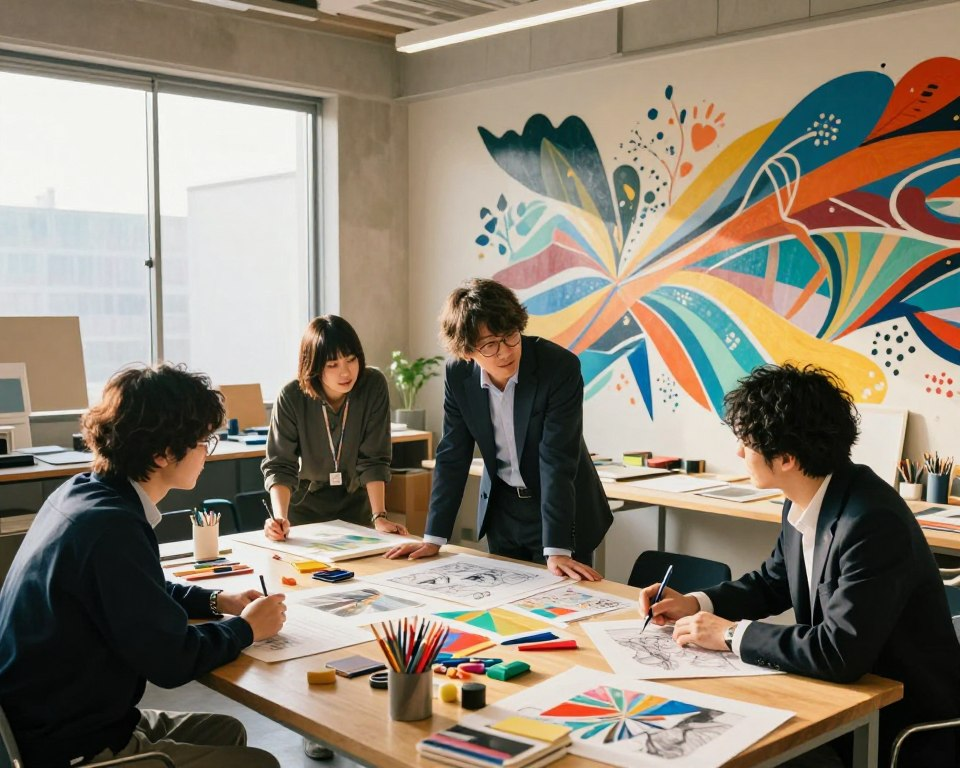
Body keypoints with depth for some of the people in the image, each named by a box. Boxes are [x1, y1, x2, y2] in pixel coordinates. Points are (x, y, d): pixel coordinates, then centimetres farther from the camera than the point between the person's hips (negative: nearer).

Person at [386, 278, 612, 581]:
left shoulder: (561, 367, -25)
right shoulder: (458, 374, -12)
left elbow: (557, 461, -28)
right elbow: (452, 456, -5)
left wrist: (557, 551, -31)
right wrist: (433, 539, -8)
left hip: (563, 508, -4)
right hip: (501, 509, 4)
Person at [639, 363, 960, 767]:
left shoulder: (873, 522, -29)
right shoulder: (802, 506, -3)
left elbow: (840, 653, -32)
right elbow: (772, 583, 15)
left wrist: (732, 634, -21)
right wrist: (694, 604, 0)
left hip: (907, 728, -7)